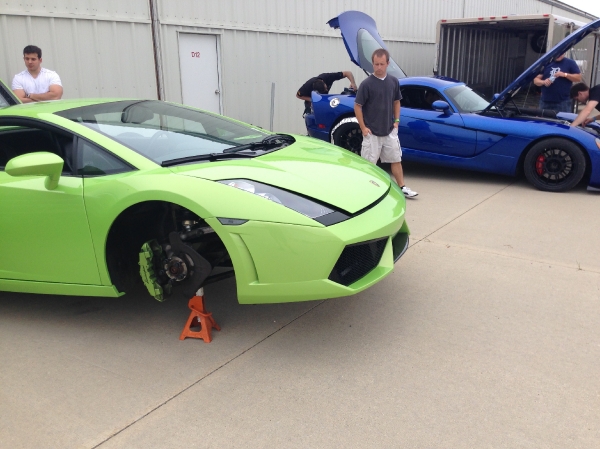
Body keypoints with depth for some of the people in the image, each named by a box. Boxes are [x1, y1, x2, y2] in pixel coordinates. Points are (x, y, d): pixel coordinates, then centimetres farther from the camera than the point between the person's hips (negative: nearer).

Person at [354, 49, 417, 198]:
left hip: (390, 131, 5)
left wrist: (396, 121, 7)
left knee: (396, 159, 11)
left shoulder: (393, 81, 3)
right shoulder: (367, 84, -12)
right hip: (372, 133, -5)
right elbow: (357, 106, -9)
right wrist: (363, 128, -11)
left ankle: (402, 188, 22)